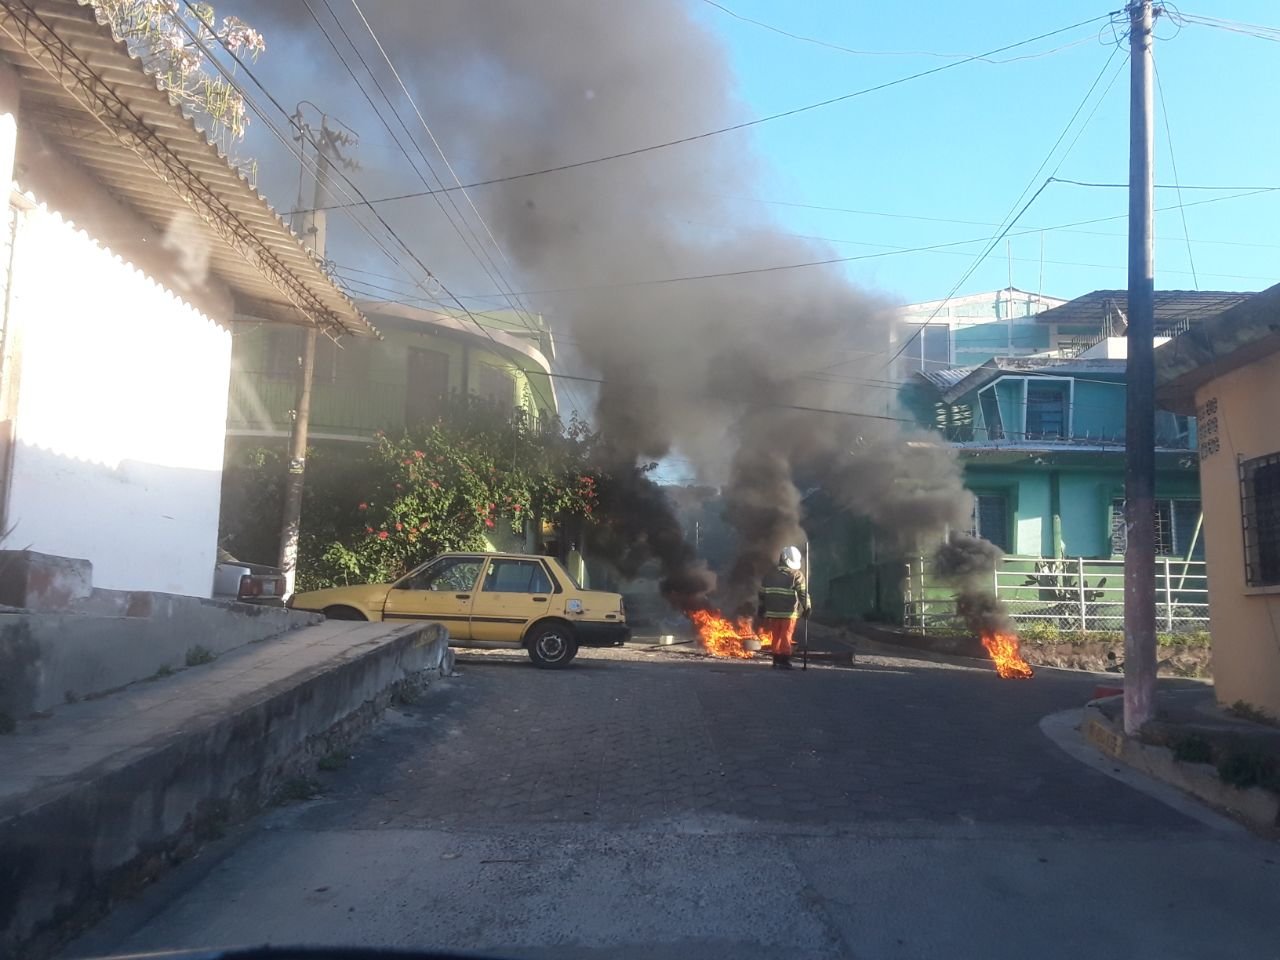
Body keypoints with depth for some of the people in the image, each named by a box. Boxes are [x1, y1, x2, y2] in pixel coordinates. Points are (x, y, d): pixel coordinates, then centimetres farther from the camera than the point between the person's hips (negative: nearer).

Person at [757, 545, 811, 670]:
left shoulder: (770, 574, 12)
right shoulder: (796, 575, -3)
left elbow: (762, 593, 15)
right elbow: (803, 593, -10)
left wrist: (761, 609, 21)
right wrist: (807, 608, -7)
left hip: (772, 612, 4)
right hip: (788, 612, -4)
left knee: (775, 637, 11)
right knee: (786, 637, 0)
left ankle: (777, 660, 15)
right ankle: (784, 661, -1)